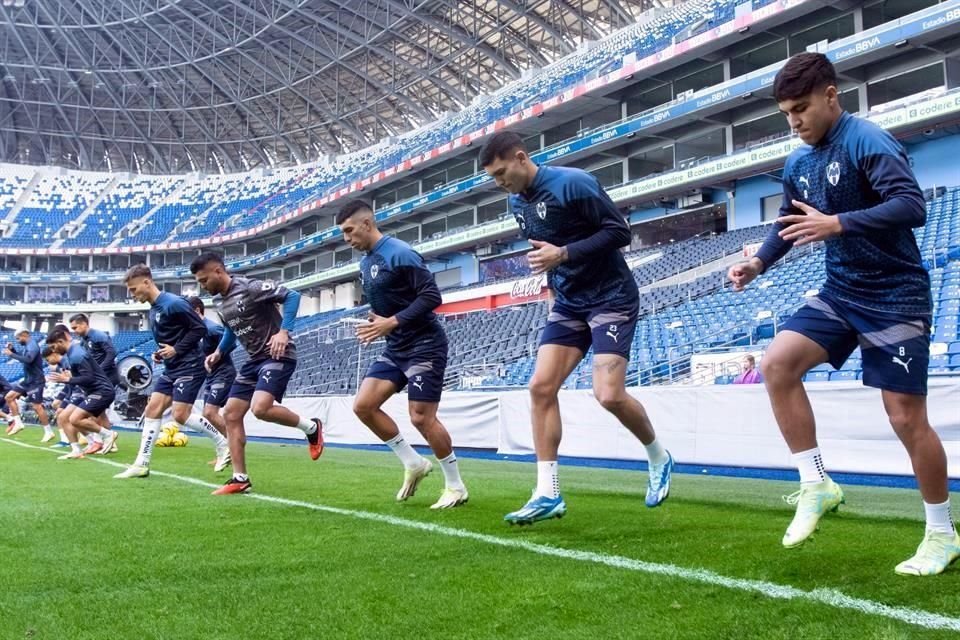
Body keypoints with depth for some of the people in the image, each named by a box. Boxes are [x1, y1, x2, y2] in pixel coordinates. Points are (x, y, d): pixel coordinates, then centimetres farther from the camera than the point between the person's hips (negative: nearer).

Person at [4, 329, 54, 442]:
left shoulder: (32, 345, -17)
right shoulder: (25, 346, 11)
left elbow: (28, 359, -33)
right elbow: (20, 355, 27)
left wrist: (11, 354, -26)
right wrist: (11, 349, 7)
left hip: (35, 381, -10)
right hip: (27, 380, 10)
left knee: (37, 406, -9)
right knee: (9, 397, 8)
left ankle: (49, 432, -3)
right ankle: (18, 423, 11)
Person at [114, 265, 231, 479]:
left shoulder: (173, 303, -17)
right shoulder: (153, 310, 12)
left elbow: (200, 328, -17)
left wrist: (176, 349, -18)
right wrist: (160, 353, 5)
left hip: (189, 366, -9)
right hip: (172, 368, 9)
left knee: (180, 415, -12)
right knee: (152, 409, 4)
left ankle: (223, 446, 3)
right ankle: (141, 464, 7)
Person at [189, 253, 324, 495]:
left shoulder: (249, 288, -17)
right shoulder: (218, 301, 9)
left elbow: (292, 296, -19)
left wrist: (283, 331, -27)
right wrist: (219, 352, 14)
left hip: (278, 356, -9)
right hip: (254, 359, 9)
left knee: (260, 408, -28)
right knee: (230, 414, 2)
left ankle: (311, 427, -3)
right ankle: (240, 478, 7)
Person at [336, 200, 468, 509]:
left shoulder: (400, 253, -16)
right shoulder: (365, 263, 11)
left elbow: (432, 295, -21)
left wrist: (393, 322, -23)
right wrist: (376, 324, 1)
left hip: (424, 346, -9)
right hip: (396, 348, 9)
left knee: (421, 418, -9)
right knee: (363, 405, -1)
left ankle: (456, 487, 9)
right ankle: (414, 463, 13)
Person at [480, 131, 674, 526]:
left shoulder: (572, 183, -18)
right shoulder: (517, 202, 7)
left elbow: (620, 231, -18)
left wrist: (563, 254, -24)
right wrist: (554, 286, 12)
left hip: (611, 297, -7)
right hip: (568, 302, 8)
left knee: (609, 394, -16)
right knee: (541, 386, -7)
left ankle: (659, 459, 13)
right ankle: (548, 493, -2)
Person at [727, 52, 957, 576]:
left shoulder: (867, 141, -17)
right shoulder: (797, 164, 7)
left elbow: (912, 206, -28)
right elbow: (789, 223, 21)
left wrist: (837, 224, -37)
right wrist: (758, 263, 3)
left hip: (895, 296, -7)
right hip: (841, 292, 7)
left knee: (906, 417, -3)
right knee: (777, 363, -14)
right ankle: (816, 484, -3)